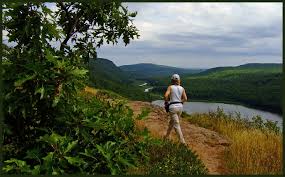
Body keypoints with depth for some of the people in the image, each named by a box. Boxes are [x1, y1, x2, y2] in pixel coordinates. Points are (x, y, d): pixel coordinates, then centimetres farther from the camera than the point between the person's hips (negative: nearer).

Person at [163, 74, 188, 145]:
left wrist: (166, 101, 2)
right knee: (172, 122, 22)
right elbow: (185, 99, 2)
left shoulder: (170, 87, -5)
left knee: (176, 125, -2)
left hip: (173, 107, -5)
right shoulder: (182, 88, 6)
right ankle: (166, 136, 38)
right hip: (180, 107, 5)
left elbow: (166, 95, -18)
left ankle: (182, 141, -7)